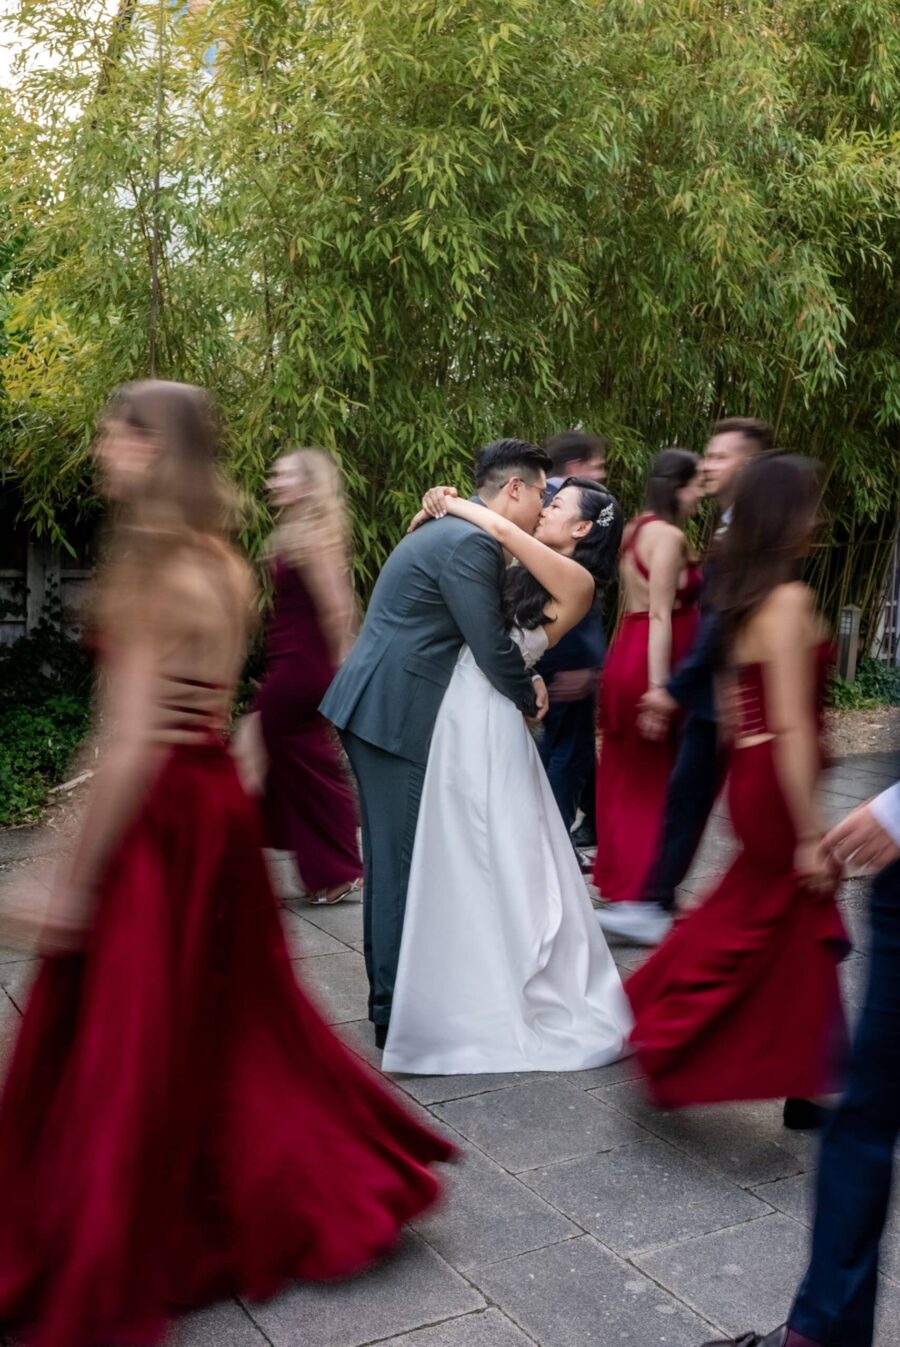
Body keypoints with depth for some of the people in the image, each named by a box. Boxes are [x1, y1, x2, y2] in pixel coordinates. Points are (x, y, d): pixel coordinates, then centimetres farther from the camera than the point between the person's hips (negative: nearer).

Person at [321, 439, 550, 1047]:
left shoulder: (452, 531, 18)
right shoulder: (472, 543, -15)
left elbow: (482, 636, 21)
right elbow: (492, 645, -17)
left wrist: (522, 680, 6)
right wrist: (530, 695, 1)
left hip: (376, 711, 11)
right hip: (398, 718, -11)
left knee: (391, 860, 17)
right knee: (405, 862, -4)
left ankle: (389, 996, 29)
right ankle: (399, 1014, 5)